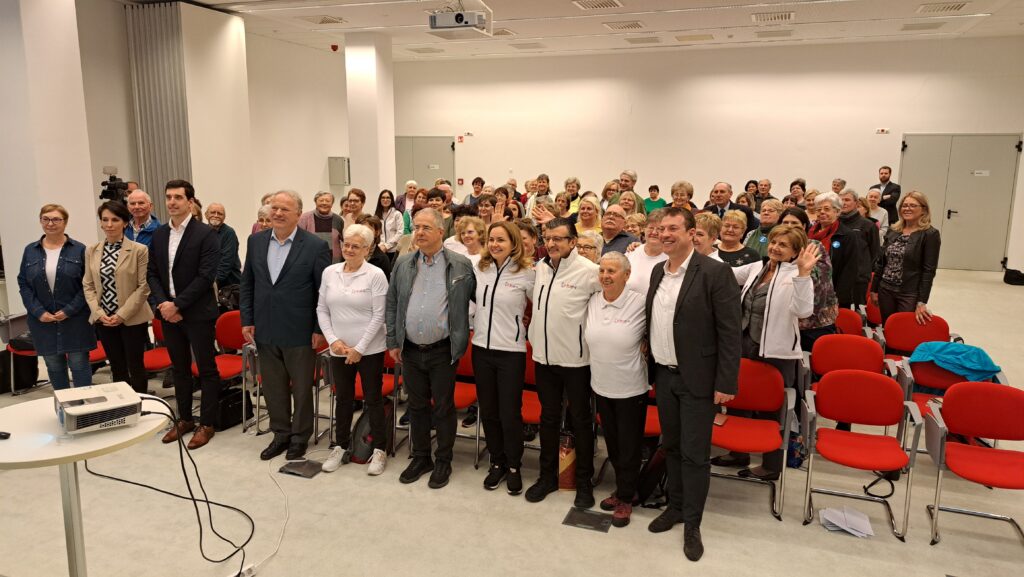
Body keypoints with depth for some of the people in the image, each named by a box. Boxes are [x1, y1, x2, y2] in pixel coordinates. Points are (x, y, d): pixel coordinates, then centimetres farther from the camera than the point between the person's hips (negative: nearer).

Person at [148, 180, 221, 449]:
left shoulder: (205, 234, -10)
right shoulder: (159, 234, 9)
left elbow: (206, 276, -16)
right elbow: (152, 273, 9)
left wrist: (177, 304, -16)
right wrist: (161, 304, -7)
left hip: (197, 313, -6)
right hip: (168, 312, 6)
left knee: (206, 369, 3)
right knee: (179, 368, 16)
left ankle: (206, 423, 14)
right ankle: (184, 419, 28)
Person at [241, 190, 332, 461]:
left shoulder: (316, 246, -11)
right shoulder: (256, 241, 3)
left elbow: (324, 291, -8)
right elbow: (247, 283, 9)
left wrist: (320, 329, -9)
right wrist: (247, 320, 4)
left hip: (299, 333, -4)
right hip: (265, 330, 4)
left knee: (301, 388, 11)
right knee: (273, 387, 16)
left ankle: (300, 436, 28)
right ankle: (281, 433, 33)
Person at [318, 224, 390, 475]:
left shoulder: (375, 275, -9)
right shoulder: (329, 272, 3)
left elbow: (379, 316, -11)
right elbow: (322, 310, 7)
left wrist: (359, 348, -12)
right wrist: (332, 340, -5)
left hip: (369, 349, -4)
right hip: (339, 349, 4)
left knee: (373, 399, 5)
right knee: (342, 398, 13)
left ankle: (379, 449, 17)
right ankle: (341, 447, 27)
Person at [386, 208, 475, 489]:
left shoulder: (461, 265, -6)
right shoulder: (403, 263, 4)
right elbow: (391, 305, 8)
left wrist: (461, 339, -2)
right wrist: (393, 342, 5)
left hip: (443, 351, -3)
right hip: (410, 350, 4)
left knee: (444, 408, 7)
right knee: (417, 405, 15)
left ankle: (443, 461, 24)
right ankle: (420, 457, 31)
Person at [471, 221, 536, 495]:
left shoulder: (526, 272, -10)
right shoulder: (479, 269, 3)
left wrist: (524, 321, -3)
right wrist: (476, 323, 12)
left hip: (511, 351, -4)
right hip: (482, 348, 4)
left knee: (510, 413, 3)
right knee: (488, 411, 13)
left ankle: (514, 466, 22)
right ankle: (497, 463, 29)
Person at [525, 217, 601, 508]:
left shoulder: (589, 270, -15)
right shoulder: (540, 267, 4)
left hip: (575, 358, -5)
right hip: (543, 355, 5)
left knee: (580, 420, 9)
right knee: (548, 418, 16)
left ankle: (584, 481, 24)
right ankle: (548, 475, 31)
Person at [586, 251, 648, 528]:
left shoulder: (640, 303, -17)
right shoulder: (592, 302, -3)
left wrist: (645, 347, -13)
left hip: (631, 388, -4)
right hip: (601, 385, 5)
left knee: (629, 445, 9)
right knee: (611, 442, 18)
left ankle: (626, 498, 27)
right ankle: (622, 487, 38)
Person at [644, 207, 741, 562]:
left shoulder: (715, 273, -14)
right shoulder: (657, 272, 6)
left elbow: (730, 332, -14)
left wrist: (726, 383, -16)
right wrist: (651, 367, 9)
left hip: (697, 378, -6)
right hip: (663, 375, 6)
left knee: (694, 453, 3)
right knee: (671, 446, 17)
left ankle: (692, 523, 19)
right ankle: (675, 506, 35)